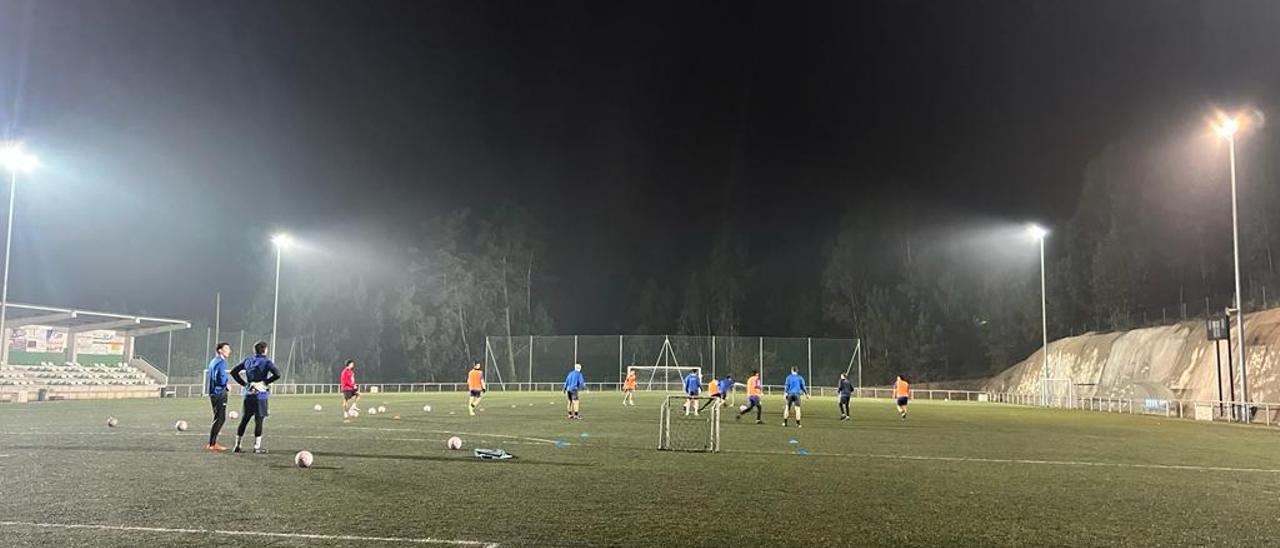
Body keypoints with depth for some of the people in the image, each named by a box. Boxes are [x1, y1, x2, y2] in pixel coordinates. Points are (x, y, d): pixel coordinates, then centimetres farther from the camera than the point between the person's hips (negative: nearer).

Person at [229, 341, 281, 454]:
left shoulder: (247, 361, 9)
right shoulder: (266, 362, -7)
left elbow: (233, 372, 12)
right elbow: (277, 374, -20)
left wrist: (244, 383, 9)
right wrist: (265, 382, -7)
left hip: (248, 395, 5)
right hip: (260, 395, -5)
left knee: (244, 420, 12)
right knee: (259, 421, 1)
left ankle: (237, 445, 14)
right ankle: (257, 447, 3)